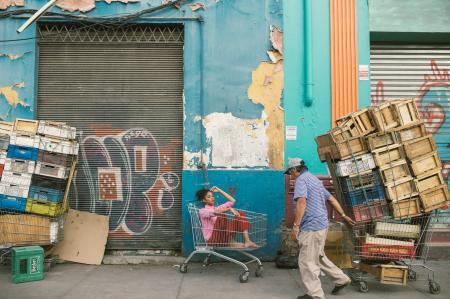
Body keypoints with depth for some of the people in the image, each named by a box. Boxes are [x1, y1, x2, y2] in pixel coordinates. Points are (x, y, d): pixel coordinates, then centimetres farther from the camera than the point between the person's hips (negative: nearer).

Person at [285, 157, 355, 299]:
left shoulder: (301, 179, -11)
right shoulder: (314, 179, 18)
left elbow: (301, 202, -26)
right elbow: (331, 199, 25)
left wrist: (295, 225, -24)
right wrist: (343, 215, 33)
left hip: (311, 226, -10)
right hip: (320, 224, 10)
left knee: (307, 261, 0)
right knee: (318, 257, 23)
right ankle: (341, 279, 29)